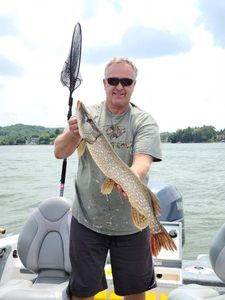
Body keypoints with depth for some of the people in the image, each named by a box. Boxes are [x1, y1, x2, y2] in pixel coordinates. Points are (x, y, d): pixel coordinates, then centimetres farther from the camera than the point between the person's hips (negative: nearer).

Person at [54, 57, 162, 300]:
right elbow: (59, 153, -9)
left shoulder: (144, 122, -3)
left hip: (131, 222, 0)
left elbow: (143, 159, -19)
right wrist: (73, 134, -31)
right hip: (87, 219, 1)